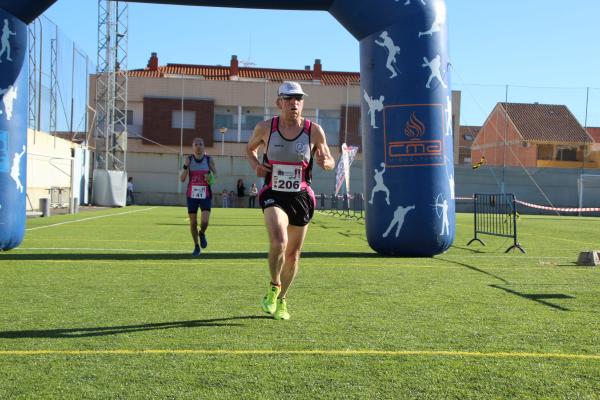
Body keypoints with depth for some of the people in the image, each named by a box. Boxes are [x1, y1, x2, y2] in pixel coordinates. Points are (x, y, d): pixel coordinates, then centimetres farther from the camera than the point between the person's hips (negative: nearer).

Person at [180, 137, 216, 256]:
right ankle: (196, 246, 24)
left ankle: (202, 234, 22)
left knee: (204, 222, -15)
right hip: (192, 195, 1)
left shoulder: (209, 159, 1)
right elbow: (182, 179, -2)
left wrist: (211, 177, -13)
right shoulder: (189, 159, 1)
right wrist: (185, 166, -19)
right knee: (193, 222, 5)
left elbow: (215, 174, 10)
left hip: (206, 195, -1)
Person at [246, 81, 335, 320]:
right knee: (278, 241, -26)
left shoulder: (314, 131, -4)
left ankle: (281, 300, 32)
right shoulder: (265, 128, -3)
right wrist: (255, 165, -4)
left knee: (293, 254, 10)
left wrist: (325, 162, -18)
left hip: (301, 197, 2)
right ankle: (273, 288, 0)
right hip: (273, 195, -2)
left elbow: (330, 163, 7)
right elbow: (250, 148, 17)